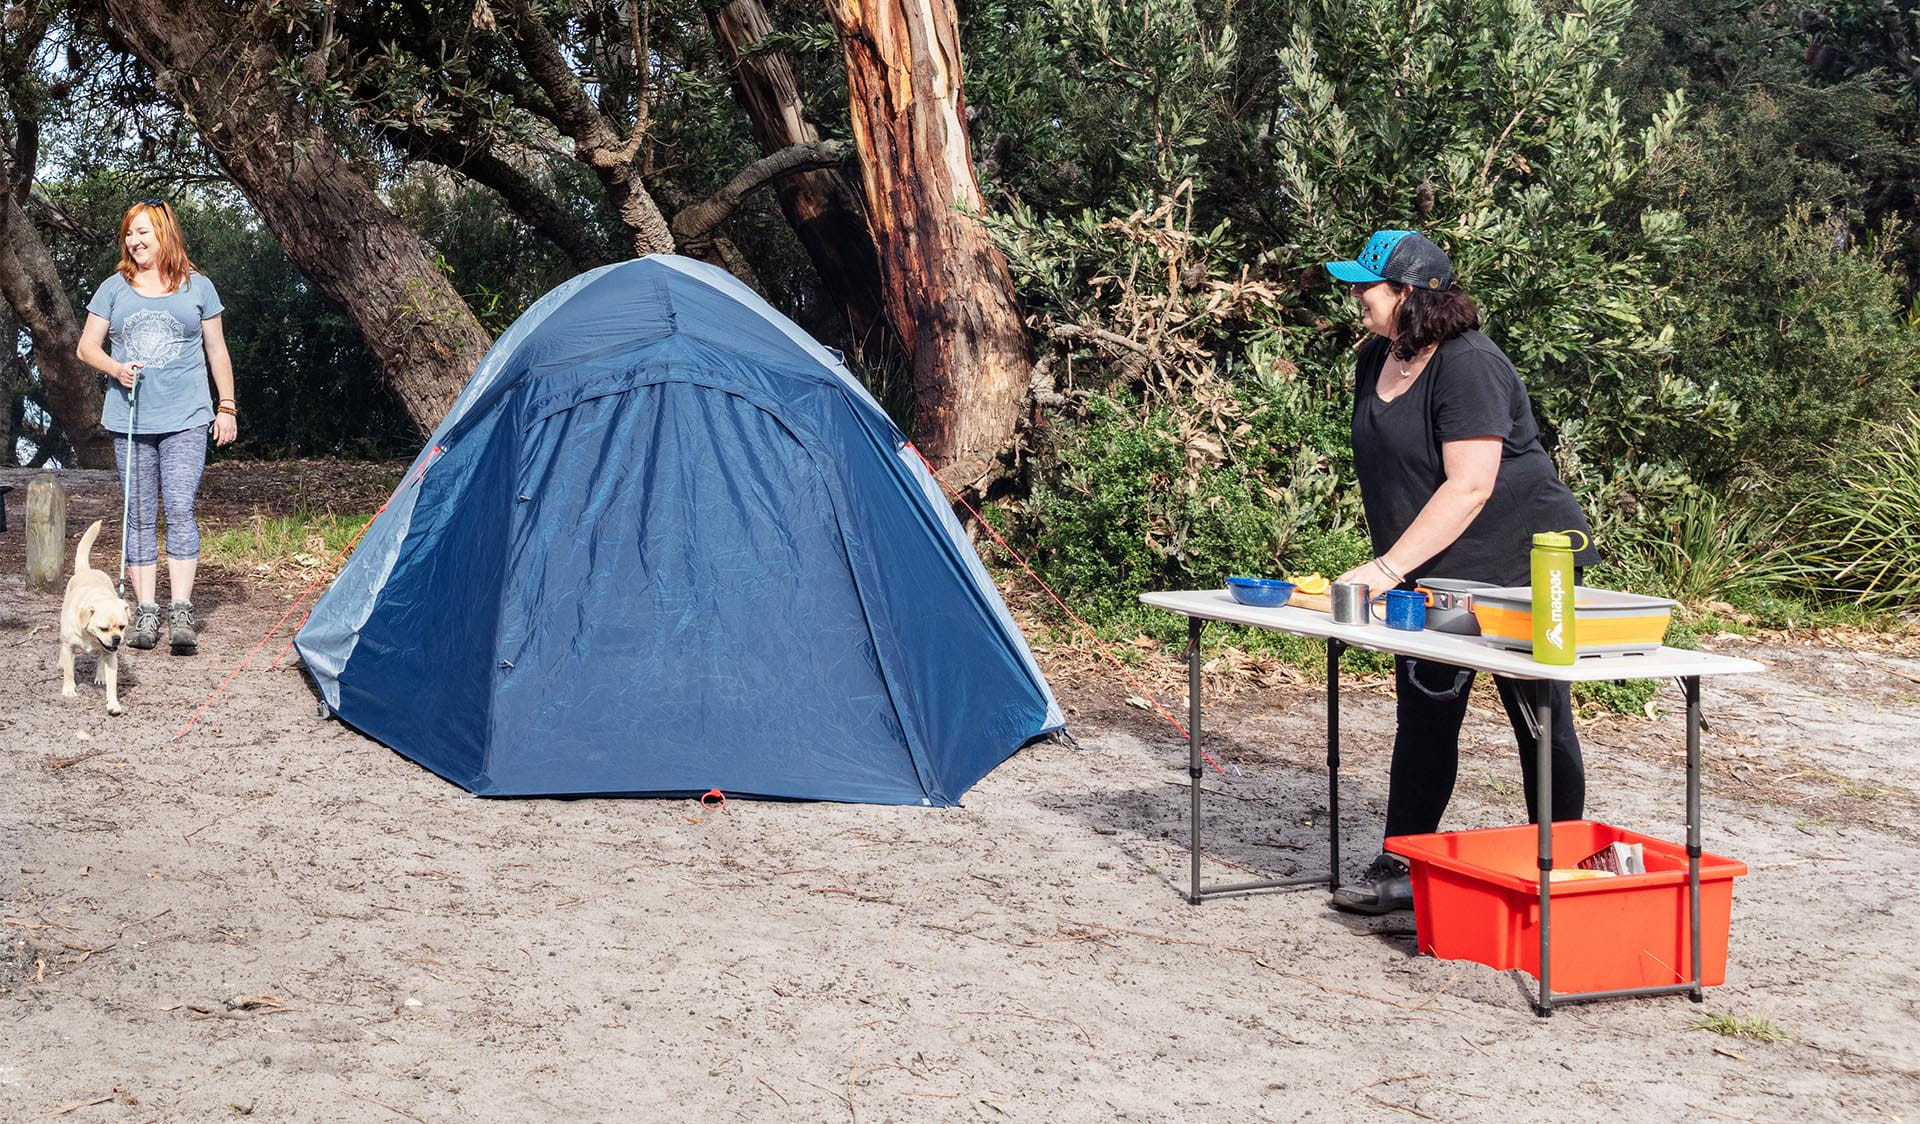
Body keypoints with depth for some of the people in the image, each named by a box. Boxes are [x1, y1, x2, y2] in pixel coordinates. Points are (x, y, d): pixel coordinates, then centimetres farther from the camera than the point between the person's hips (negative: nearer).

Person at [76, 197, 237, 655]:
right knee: (139, 516, 4)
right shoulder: (114, 288, 9)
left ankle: (181, 613, -13)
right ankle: (145, 612, 8)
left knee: (180, 510, -12)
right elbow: (87, 346, 10)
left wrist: (227, 406, 7)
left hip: (185, 418, -2)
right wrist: (115, 368, -11)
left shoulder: (197, 287, 6)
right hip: (129, 420, 2)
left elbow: (217, 351, 11)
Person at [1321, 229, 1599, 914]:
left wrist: (1388, 567, -29)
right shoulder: (1376, 359, 8)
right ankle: (1401, 869, 17)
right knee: (1423, 720, 10)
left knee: (1541, 722, 1)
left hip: (1520, 566, -8)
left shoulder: (1468, 367, -20)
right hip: (1431, 574, 9)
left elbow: (1469, 486, -27)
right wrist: (1390, 568, 13)